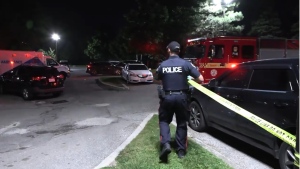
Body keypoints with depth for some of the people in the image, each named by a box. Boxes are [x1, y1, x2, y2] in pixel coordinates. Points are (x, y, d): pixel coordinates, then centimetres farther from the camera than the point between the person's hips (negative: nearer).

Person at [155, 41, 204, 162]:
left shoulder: (163, 65, -1)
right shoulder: (185, 64, -6)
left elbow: (157, 79, 15)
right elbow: (201, 79, -7)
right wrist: (190, 78, 13)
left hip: (167, 97, 0)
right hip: (181, 97, 0)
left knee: (164, 121, 16)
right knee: (181, 123, 14)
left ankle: (165, 144, -4)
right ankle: (181, 150, 19)